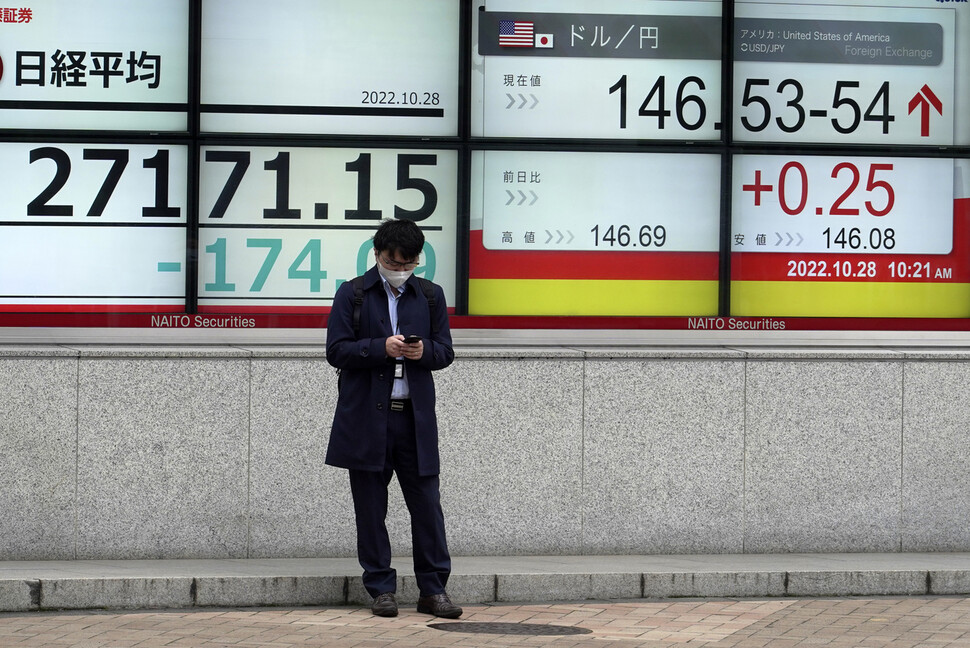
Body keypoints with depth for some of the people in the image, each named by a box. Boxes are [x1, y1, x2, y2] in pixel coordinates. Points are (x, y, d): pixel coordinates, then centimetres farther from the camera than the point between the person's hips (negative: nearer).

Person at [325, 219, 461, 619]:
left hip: (415, 418, 1)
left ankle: (433, 589, 6)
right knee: (370, 508, 3)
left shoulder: (431, 295, 11)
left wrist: (424, 351, -12)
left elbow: (445, 352, 10)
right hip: (366, 418, -1)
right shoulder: (351, 294, 4)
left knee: (427, 503, -1)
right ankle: (381, 589, 11)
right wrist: (381, 347, -17)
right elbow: (336, 351, -3)